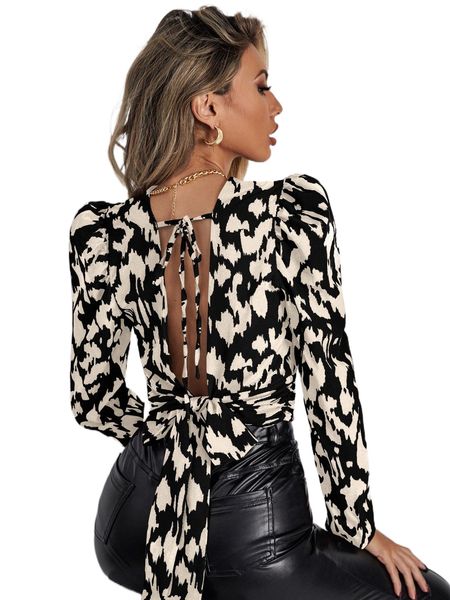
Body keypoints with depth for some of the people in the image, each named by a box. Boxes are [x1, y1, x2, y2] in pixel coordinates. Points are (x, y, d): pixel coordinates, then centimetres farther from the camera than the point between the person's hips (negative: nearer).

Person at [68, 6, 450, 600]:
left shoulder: (101, 233, -8)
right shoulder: (297, 211, -18)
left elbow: (94, 398, 1)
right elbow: (330, 387, -12)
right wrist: (358, 530, 0)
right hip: (253, 523, -5)